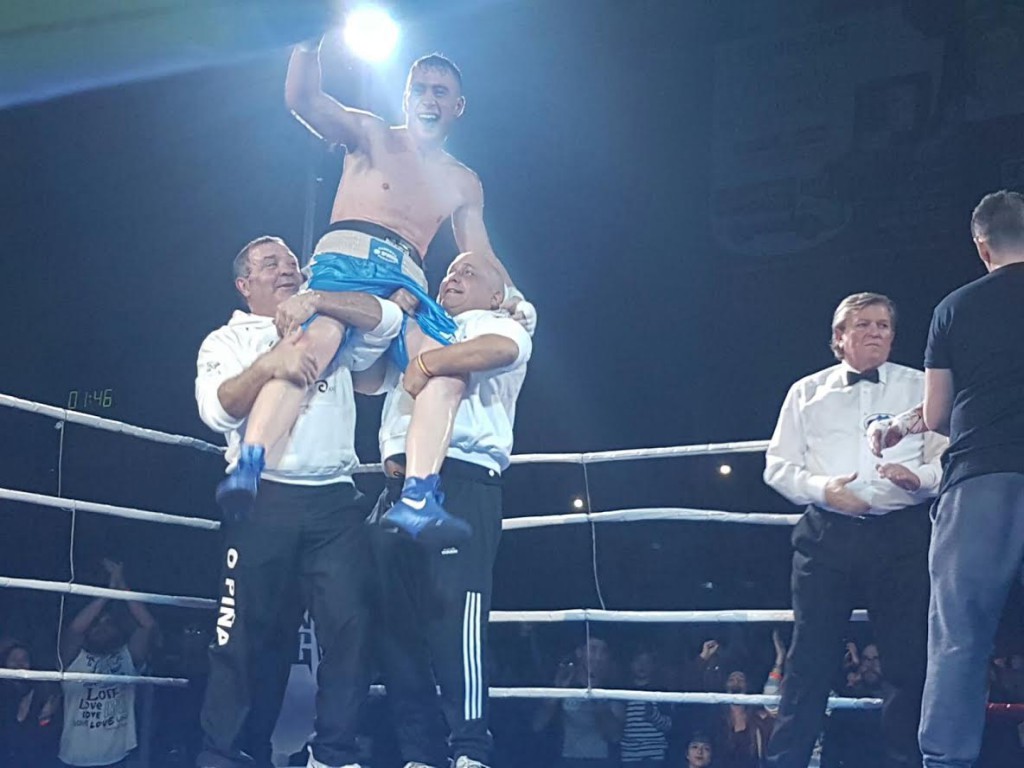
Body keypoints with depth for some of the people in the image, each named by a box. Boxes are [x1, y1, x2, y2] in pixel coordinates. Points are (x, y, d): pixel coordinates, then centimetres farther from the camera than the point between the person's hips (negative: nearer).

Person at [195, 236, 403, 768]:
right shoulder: (227, 341, 11)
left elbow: (388, 318, 0)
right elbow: (216, 411, -7)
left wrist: (314, 301, -10)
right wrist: (268, 366, -24)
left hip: (335, 503, 2)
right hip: (263, 502, -2)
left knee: (348, 627, -7)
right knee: (249, 635, -2)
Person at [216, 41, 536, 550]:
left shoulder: (463, 183, 26)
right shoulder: (371, 136, 16)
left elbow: (480, 257, 25)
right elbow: (303, 99, 1)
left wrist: (512, 296, 5)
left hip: (406, 281, 4)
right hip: (346, 258, -4)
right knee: (317, 338, -37)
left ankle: (416, 501, -37)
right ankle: (247, 469, -48)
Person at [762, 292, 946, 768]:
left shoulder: (919, 387, 12)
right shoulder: (807, 392, 13)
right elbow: (778, 466, 10)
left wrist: (918, 477, -16)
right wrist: (822, 489, -9)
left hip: (902, 536, 0)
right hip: (827, 535, 0)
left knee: (911, 658, 0)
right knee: (810, 659, 0)